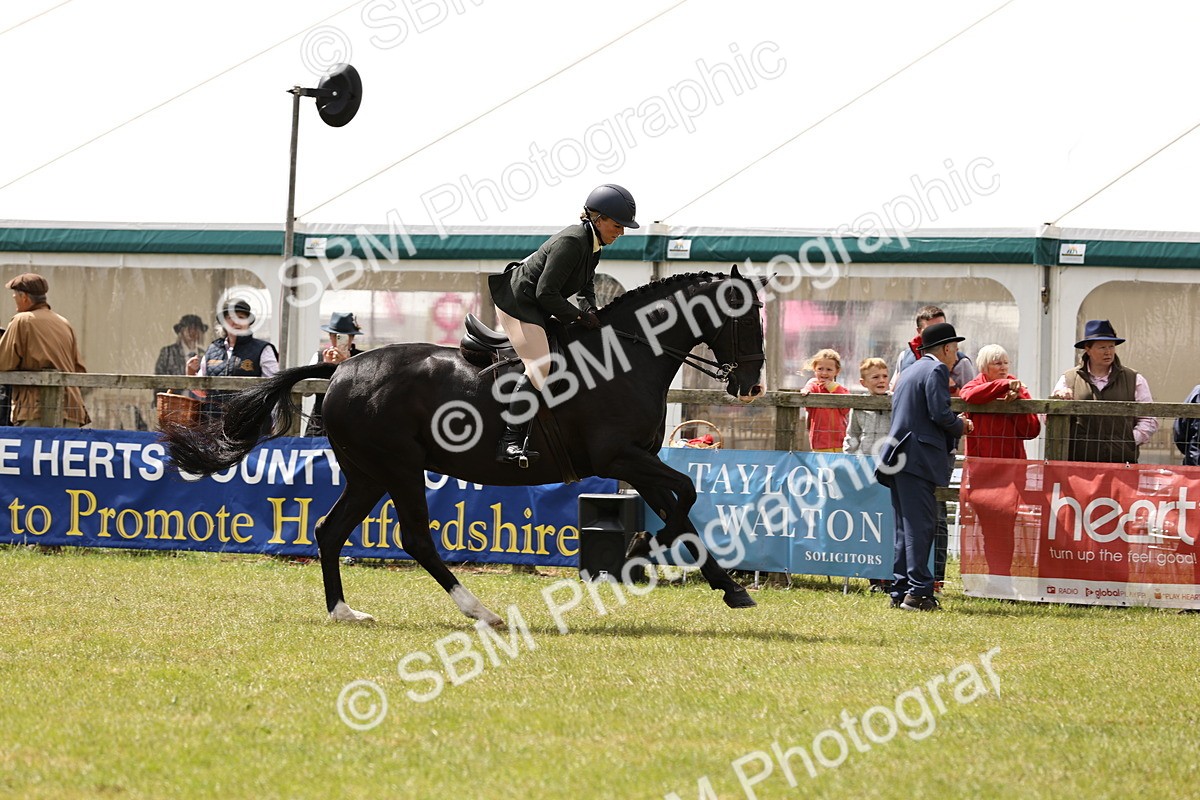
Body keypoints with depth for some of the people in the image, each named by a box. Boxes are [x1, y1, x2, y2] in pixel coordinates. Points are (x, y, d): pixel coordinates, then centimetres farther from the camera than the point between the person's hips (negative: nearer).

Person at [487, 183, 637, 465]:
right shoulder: (571, 242, -25)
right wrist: (579, 316, -16)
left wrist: (590, 310, 2)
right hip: (517, 302, -11)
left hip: (537, 306, 11)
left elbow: (585, 284, 22)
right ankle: (510, 443, -27)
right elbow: (546, 293, -26)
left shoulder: (593, 243, 5)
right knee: (540, 367, -24)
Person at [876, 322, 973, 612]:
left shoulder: (910, 371, 23)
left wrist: (955, 425, 22)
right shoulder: (936, 370, -6)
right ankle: (918, 591, -14)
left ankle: (900, 590, 11)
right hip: (919, 457, -9)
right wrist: (959, 426, 4)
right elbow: (940, 414, -16)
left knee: (907, 526, 11)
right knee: (920, 525, -10)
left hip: (900, 456, 9)